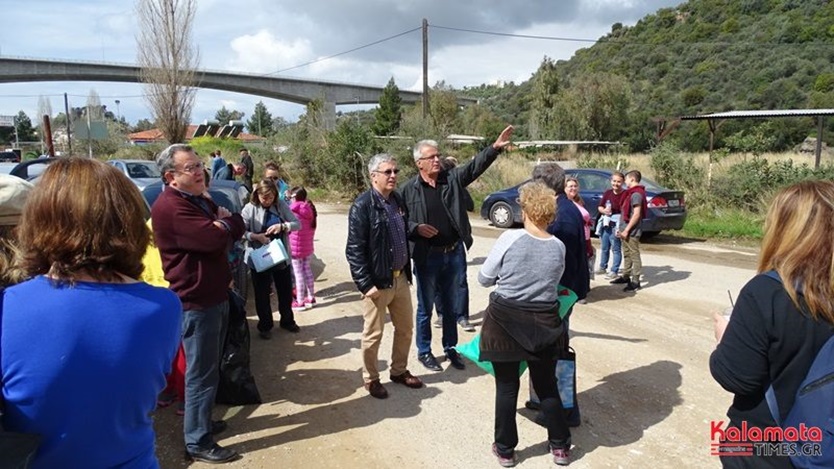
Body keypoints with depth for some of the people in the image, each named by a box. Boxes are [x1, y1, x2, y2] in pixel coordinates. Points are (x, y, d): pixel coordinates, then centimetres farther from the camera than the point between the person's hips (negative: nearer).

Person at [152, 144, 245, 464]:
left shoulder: (201, 200, 13)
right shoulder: (169, 207, -20)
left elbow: (237, 228, 8)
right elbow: (215, 238, -27)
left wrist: (222, 222, -13)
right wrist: (224, 223, -6)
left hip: (215, 296, 10)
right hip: (196, 302, -10)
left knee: (210, 368, 20)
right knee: (202, 373, -1)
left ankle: (201, 420, 36)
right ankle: (197, 442, 11)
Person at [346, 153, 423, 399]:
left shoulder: (398, 200, 7)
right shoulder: (363, 205, -14)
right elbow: (354, 250, -17)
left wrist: (407, 271, 13)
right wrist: (366, 284, -19)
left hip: (401, 277, 7)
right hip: (377, 281, -7)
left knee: (405, 328, 17)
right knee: (373, 334, 7)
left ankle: (399, 370, 37)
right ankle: (371, 379, 25)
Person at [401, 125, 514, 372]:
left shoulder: (452, 178, 1)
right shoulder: (409, 189, -6)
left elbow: (475, 165, -10)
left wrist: (495, 147, -22)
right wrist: (416, 228, -20)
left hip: (454, 253, 3)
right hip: (427, 257, -3)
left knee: (450, 306, 17)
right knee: (425, 307, 11)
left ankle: (450, 348, 34)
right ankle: (424, 351, 28)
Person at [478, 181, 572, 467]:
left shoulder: (510, 238, -13)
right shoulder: (559, 247, -2)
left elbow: (484, 279, -4)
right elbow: (554, 282, 8)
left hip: (505, 321, -3)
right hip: (544, 324, 3)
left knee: (506, 387, 11)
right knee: (547, 385, 19)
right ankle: (560, 446, 31)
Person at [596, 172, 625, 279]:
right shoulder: (607, 193, 6)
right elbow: (599, 207, 12)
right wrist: (604, 210, -10)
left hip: (616, 226, -7)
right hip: (605, 224, 7)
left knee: (616, 249, 2)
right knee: (604, 248, 19)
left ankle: (614, 271, 9)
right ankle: (603, 267, 33)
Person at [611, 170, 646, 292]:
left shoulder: (636, 194, -15)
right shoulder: (631, 193, 16)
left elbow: (636, 214, -21)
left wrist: (627, 230, -20)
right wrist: (621, 228, 15)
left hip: (631, 231, -10)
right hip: (626, 230, 10)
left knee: (634, 255, -5)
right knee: (626, 254, 17)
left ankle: (635, 281, -1)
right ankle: (625, 276, 28)